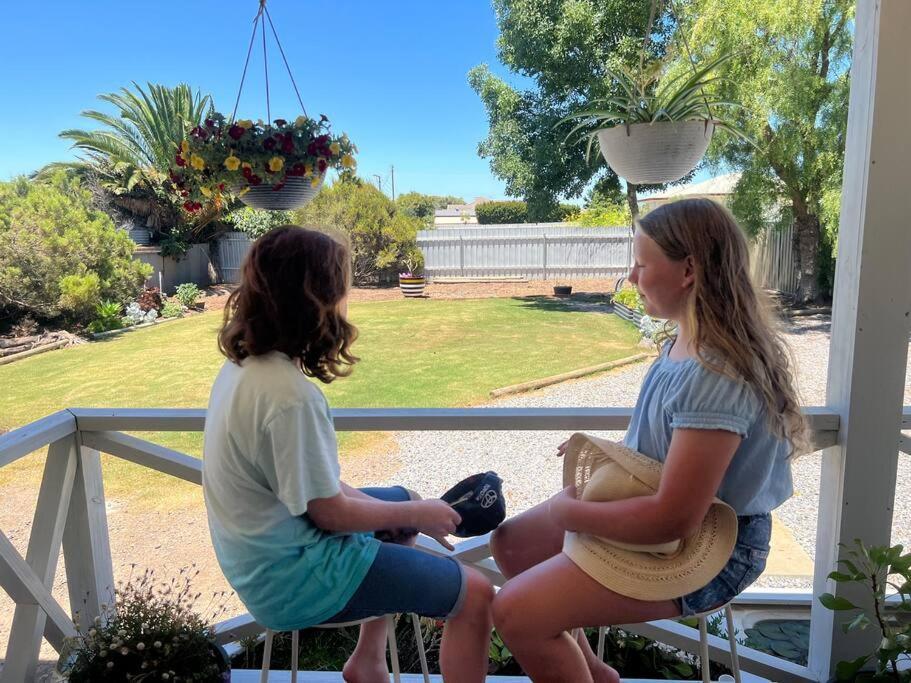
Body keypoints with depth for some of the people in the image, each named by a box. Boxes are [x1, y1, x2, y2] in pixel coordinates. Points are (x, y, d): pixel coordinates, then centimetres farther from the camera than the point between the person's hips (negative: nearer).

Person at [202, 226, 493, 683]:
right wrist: (417, 515, -5)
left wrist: (407, 510, 3)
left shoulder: (244, 364, -1)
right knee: (474, 595, -5)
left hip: (268, 549, 9)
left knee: (402, 499, 28)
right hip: (295, 576, -9)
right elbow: (331, 513, -21)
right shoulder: (289, 393, -30)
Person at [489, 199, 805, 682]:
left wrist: (568, 512, -17)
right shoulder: (683, 341, -2)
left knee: (515, 613, -17)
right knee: (510, 543, 12)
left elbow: (674, 519, -29)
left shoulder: (714, 372, -30)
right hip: (655, 505, 9)